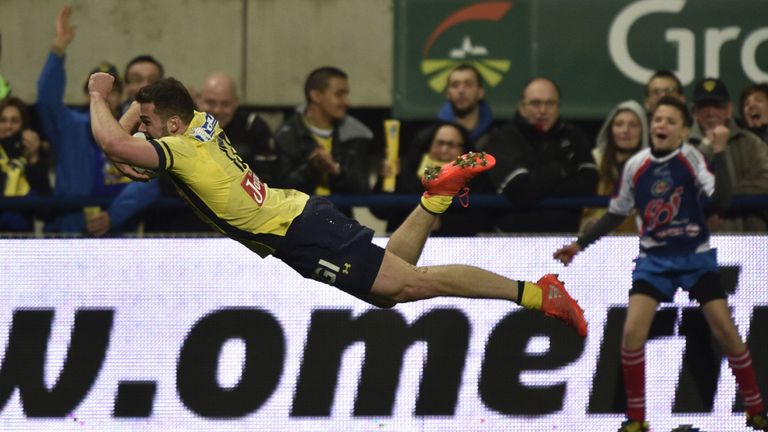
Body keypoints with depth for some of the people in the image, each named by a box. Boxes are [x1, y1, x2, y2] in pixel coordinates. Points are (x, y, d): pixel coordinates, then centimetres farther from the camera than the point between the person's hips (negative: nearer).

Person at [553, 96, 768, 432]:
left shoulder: (691, 158, -11)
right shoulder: (636, 166, -3)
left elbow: (720, 199, -26)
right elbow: (616, 214, 11)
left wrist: (719, 153, -30)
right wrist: (580, 244, 8)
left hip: (696, 256, -2)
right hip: (654, 259, 2)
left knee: (726, 331, -8)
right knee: (632, 333, -14)